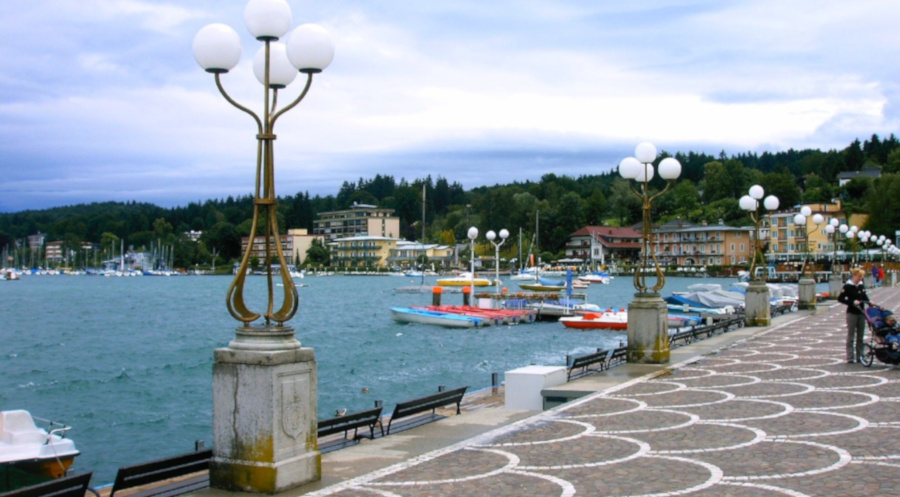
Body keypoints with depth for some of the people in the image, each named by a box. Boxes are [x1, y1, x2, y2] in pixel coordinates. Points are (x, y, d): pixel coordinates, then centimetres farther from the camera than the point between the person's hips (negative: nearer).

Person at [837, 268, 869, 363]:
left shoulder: (862, 286, 8)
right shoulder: (847, 286, -8)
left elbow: (865, 297, 18)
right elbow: (840, 299, -9)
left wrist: (869, 302, -2)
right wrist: (852, 302, -19)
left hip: (861, 312, 6)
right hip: (852, 313, -5)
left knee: (860, 336, 9)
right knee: (851, 336, -2)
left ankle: (859, 356, 16)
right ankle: (850, 358, 0)